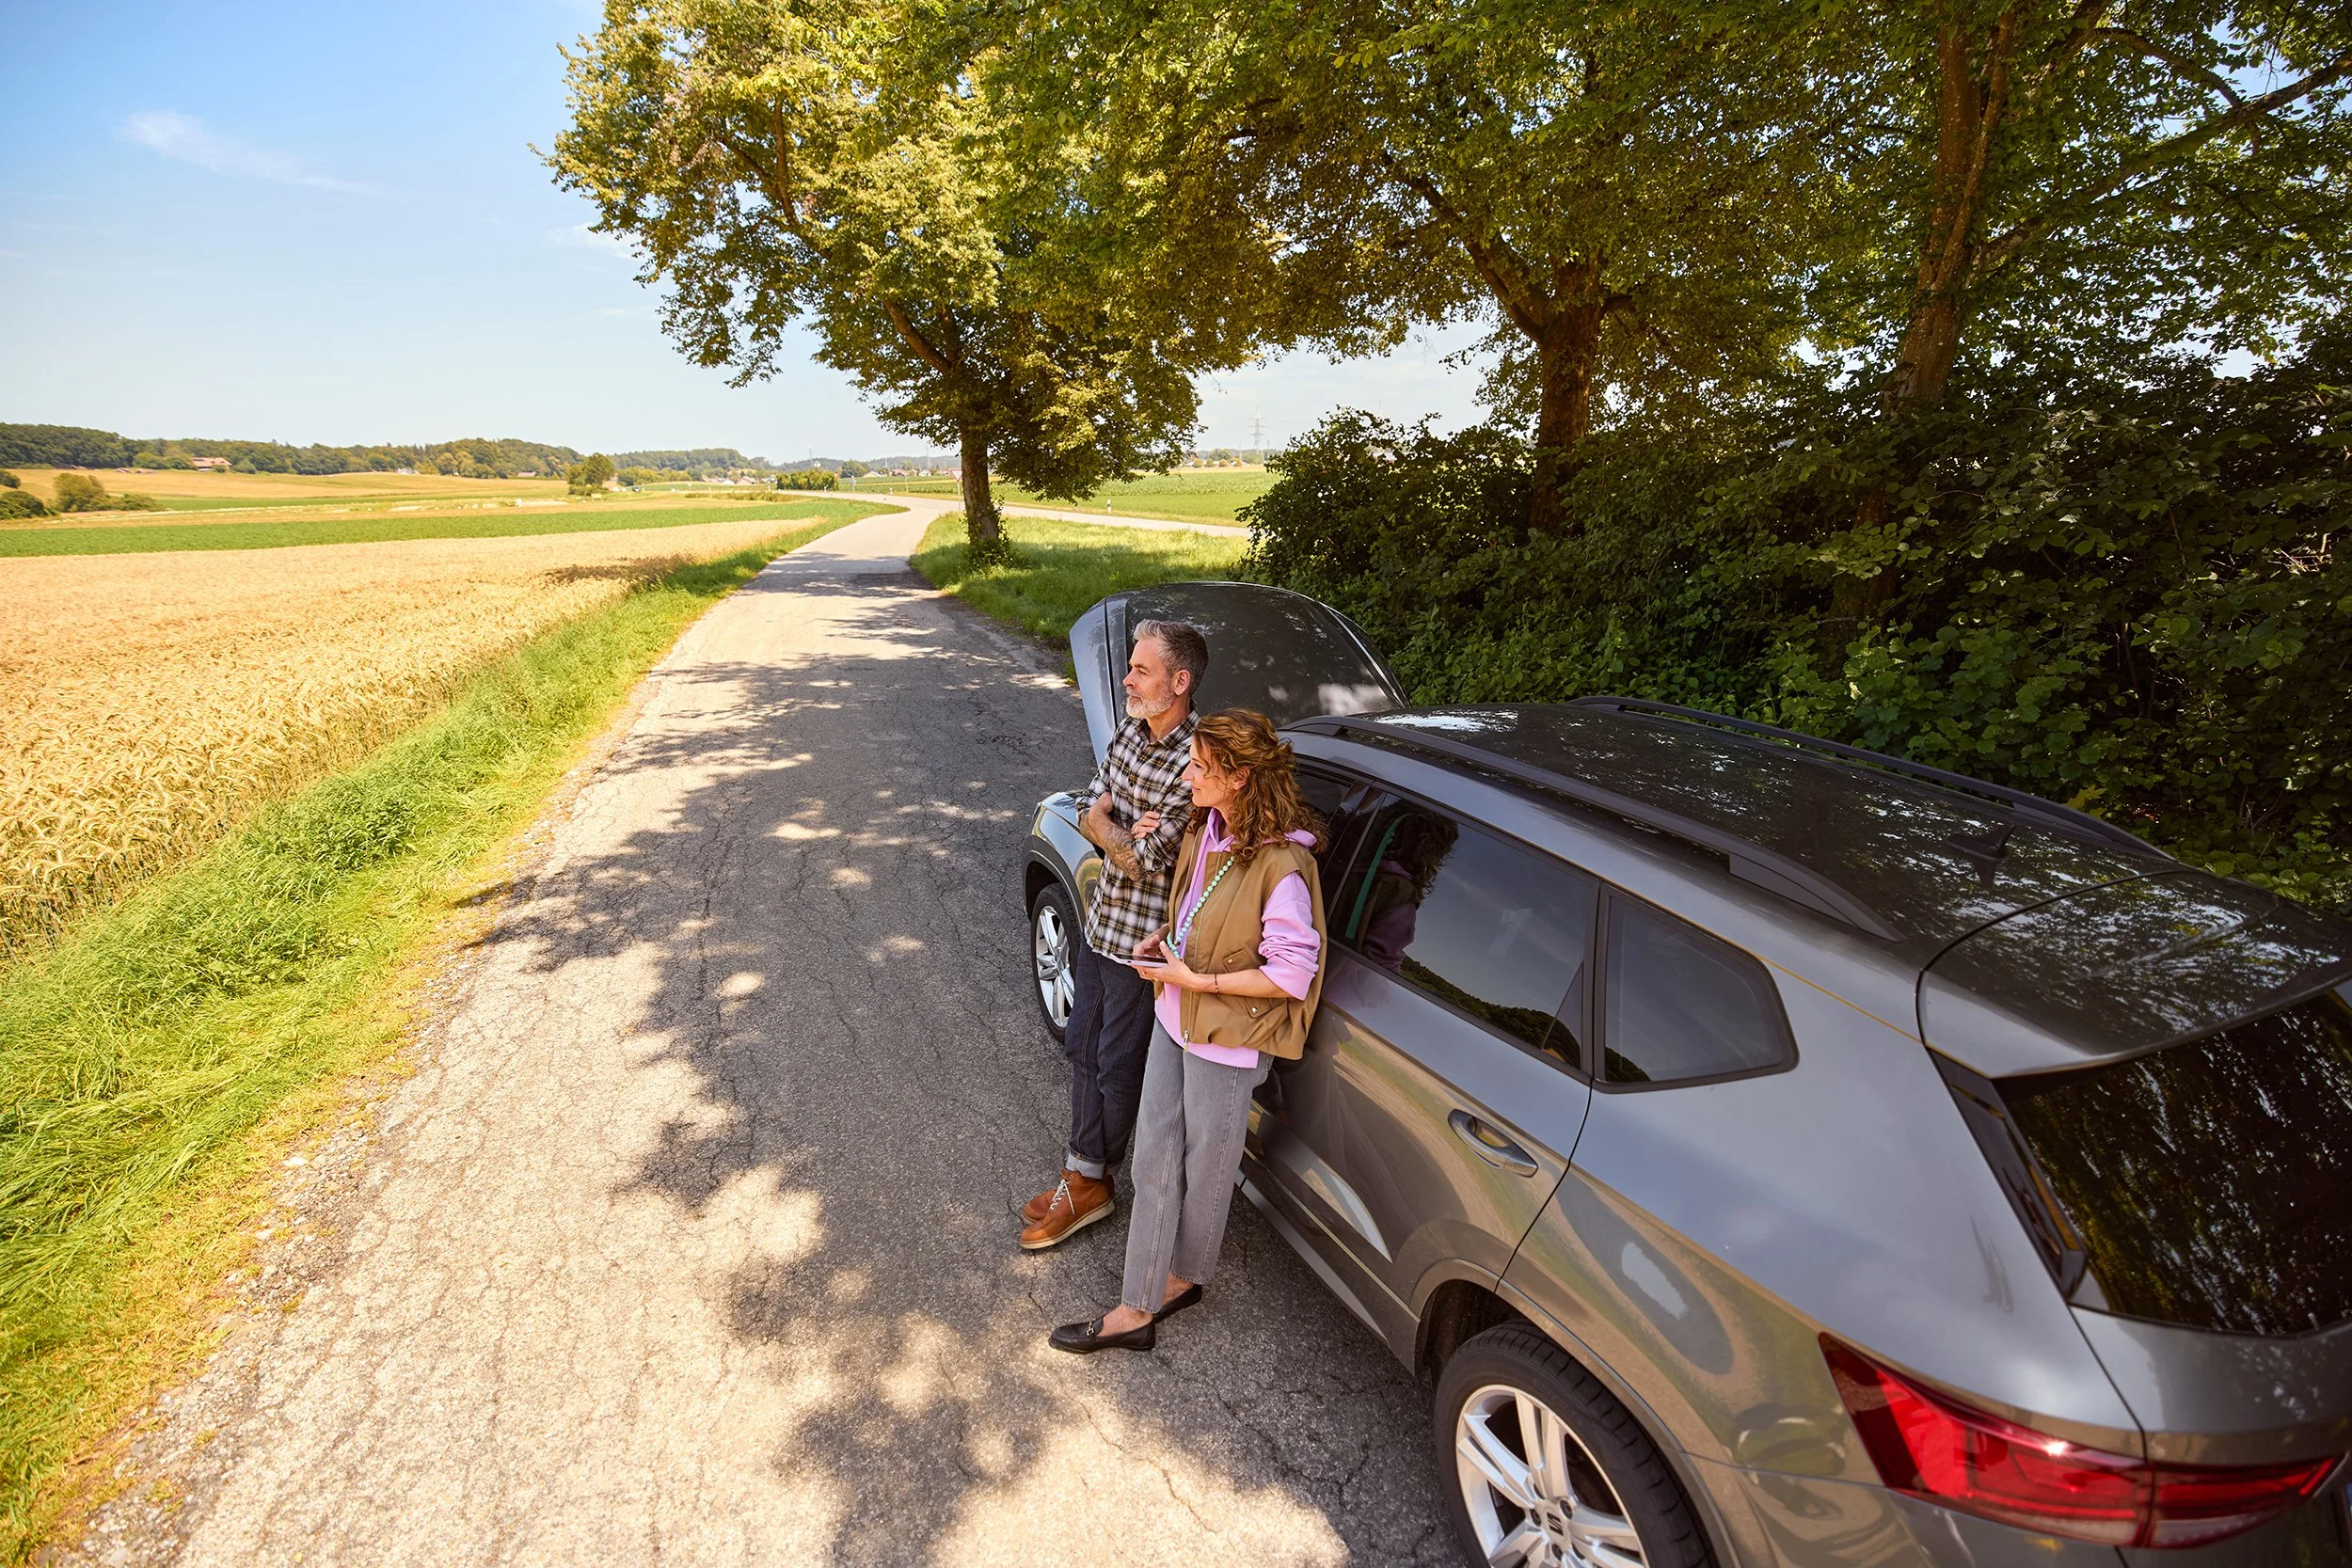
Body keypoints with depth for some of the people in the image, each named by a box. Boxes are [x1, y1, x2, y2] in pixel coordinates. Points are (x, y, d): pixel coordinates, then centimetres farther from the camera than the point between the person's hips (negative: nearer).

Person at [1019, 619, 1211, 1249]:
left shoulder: (1194, 764, -26)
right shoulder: (1130, 727, 0)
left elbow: (1142, 863, -25)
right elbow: (1089, 813, 3)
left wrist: (1105, 821, -9)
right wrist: (1126, 829, -18)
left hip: (1143, 940, -8)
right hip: (1101, 920, 8)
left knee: (1118, 1067, 9)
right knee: (1083, 1047, 19)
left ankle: (1090, 1181, 30)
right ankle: (1083, 1176, 36)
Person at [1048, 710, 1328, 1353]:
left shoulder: (1280, 864, -26)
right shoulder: (1208, 829, 0)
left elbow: (1293, 972, -23)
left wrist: (1198, 980, -21)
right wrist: (1168, 934, 1)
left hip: (1226, 1039, -8)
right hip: (1174, 1017, 8)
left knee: (1205, 1168, 15)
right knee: (1155, 1159, 14)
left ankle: (1182, 1273, 40)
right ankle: (1137, 1307, 28)